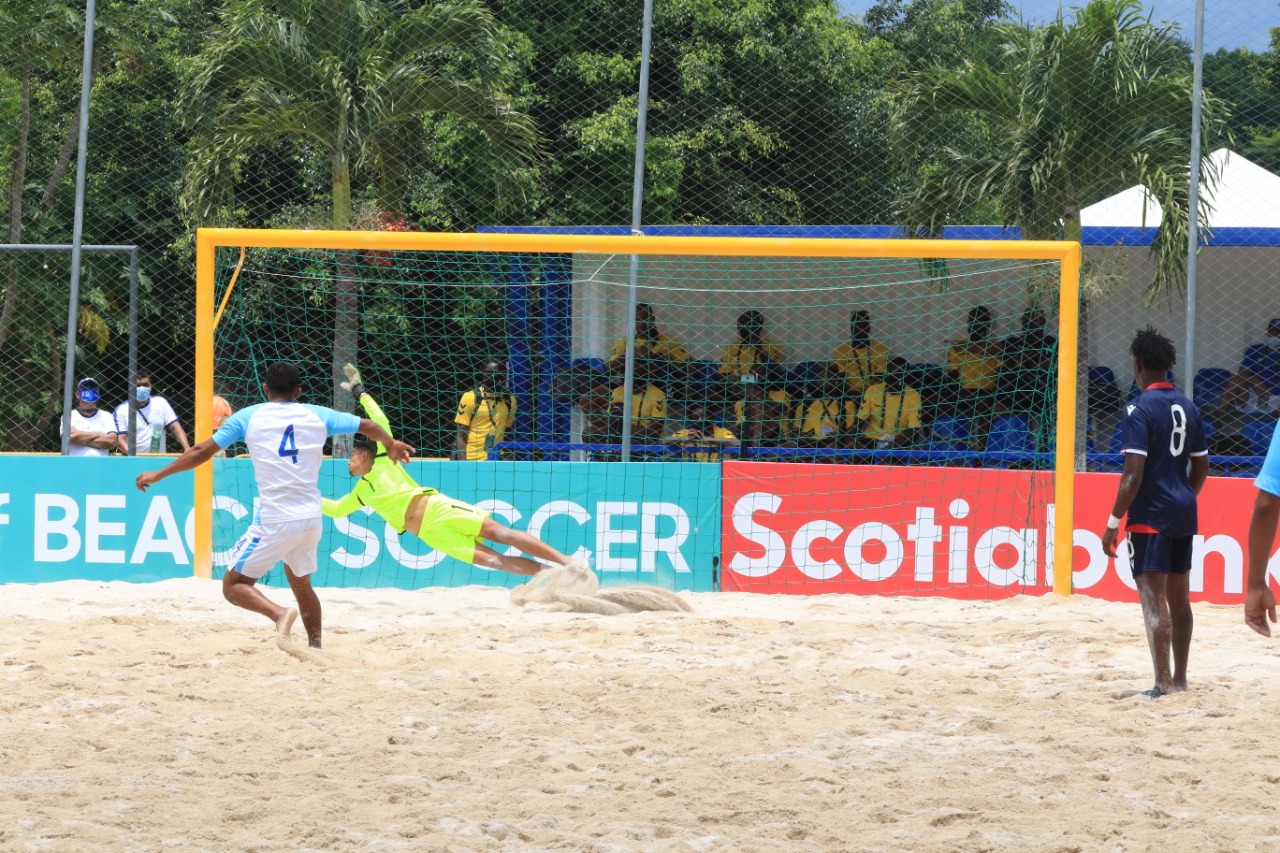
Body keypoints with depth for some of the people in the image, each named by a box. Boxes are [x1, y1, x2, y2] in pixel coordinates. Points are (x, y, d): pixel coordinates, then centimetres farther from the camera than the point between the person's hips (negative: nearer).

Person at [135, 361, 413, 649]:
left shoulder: (248, 417, 3)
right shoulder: (318, 415, 10)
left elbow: (201, 452, 5)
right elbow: (369, 426, 21)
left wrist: (157, 475, 18)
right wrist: (391, 445, 43)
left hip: (274, 521, -4)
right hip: (312, 519, 4)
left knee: (233, 585, 3)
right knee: (300, 582, 26)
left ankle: (279, 614, -24)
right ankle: (316, 648, 27)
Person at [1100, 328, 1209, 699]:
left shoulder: (1141, 409, -13)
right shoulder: (1187, 408, 10)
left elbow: (1133, 474, -19)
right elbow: (1201, 467, 16)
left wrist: (1113, 522, -14)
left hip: (1150, 515, -8)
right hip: (1184, 515, 8)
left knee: (1154, 599, -8)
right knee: (1179, 597, 15)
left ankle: (1163, 684, -12)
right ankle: (1179, 678, 21)